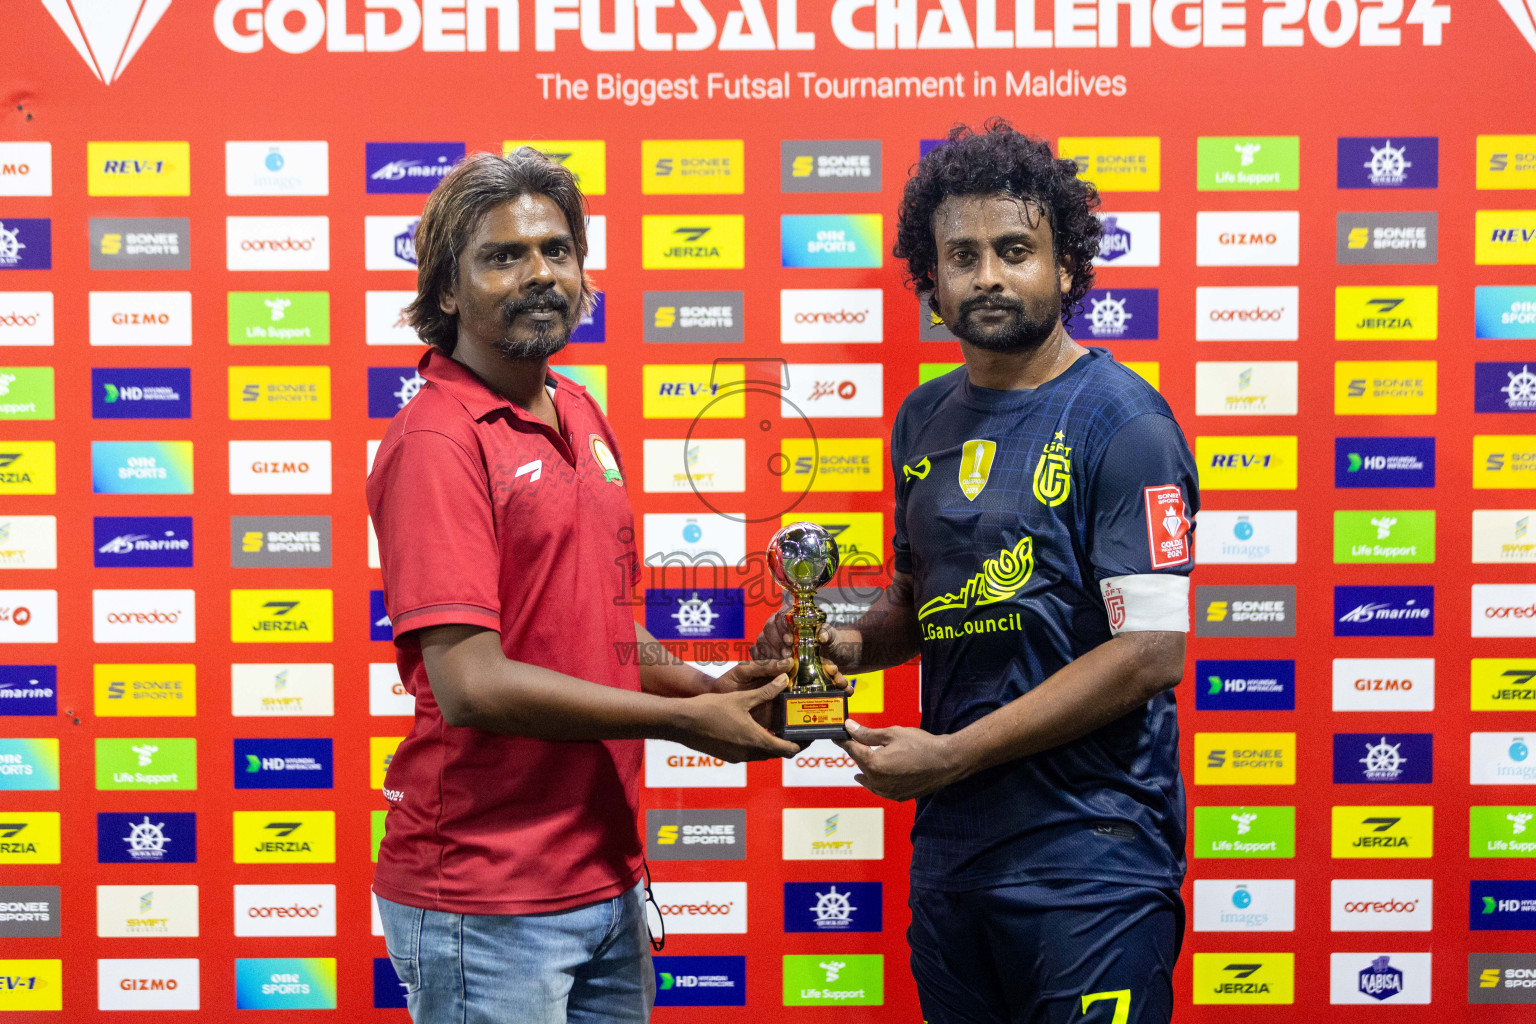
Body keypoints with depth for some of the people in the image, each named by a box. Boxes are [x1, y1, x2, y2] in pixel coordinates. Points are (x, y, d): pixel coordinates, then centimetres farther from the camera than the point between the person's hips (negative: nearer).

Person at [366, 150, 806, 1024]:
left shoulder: (583, 419, 12)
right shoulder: (436, 443, -15)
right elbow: (470, 684, -22)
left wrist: (712, 689, 3)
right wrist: (682, 721, -15)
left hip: (608, 879, 8)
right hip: (486, 905, -8)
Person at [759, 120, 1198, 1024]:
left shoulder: (1122, 422, -11)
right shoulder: (926, 420, 10)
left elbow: (1152, 650, -17)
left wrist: (948, 755, -16)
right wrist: (854, 642, 1)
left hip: (1086, 855, -6)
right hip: (950, 840, 7)